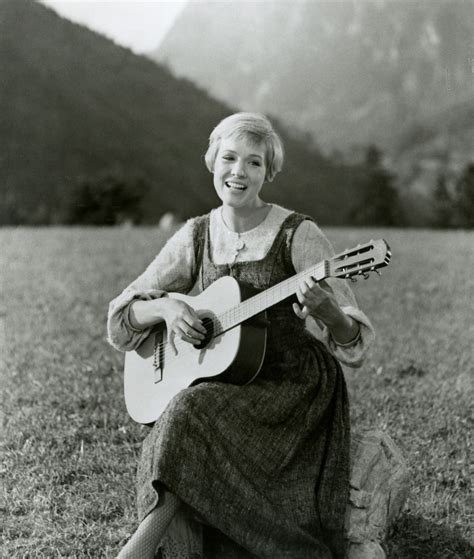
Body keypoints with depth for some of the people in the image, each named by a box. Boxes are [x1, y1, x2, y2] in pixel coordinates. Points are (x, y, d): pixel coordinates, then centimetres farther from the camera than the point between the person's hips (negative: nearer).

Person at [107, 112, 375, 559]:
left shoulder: (298, 235, -7)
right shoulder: (197, 235, 6)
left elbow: (353, 342, -10)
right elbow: (122, 317, 12)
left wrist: (325, 311, -33)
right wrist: (165, 306, -10)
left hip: (293, 387, -4)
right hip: (223, 387, 4)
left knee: (193, 410, -31)